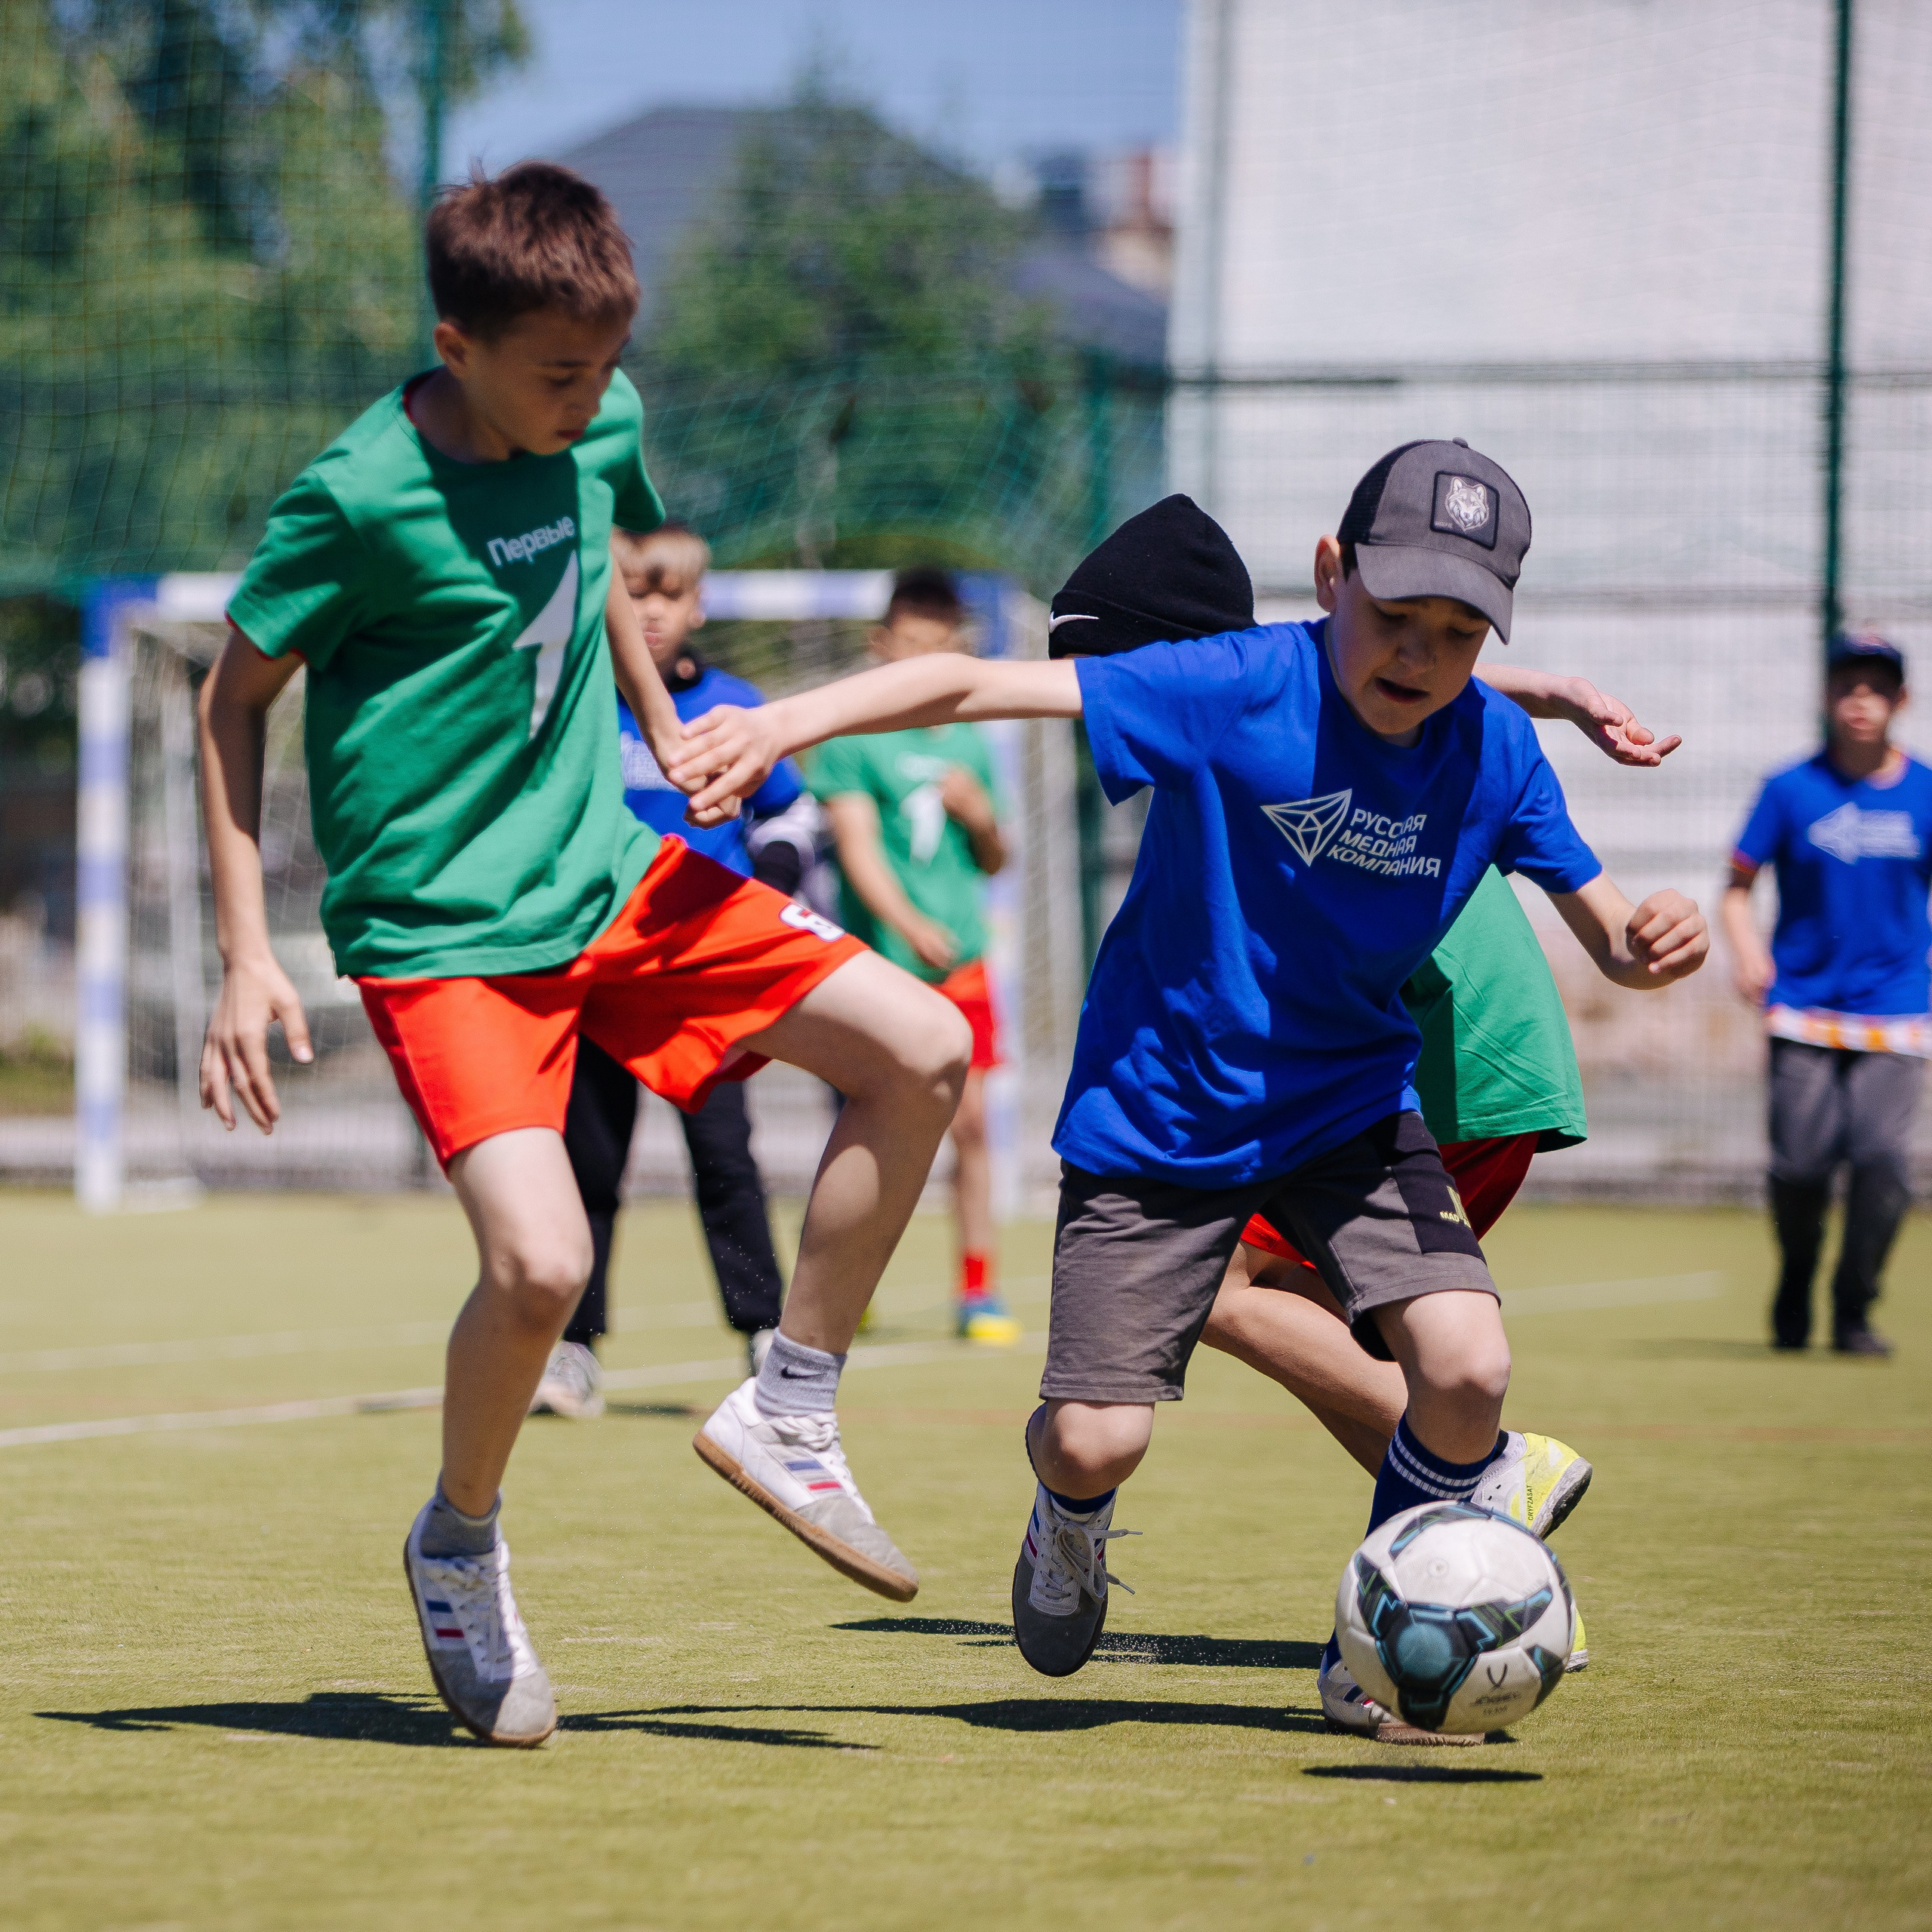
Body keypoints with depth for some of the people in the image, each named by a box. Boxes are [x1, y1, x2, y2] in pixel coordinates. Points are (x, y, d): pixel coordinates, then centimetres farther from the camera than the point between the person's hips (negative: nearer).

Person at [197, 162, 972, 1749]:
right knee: (541, 1261, -23)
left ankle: (788, 1411, 9)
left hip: (612, 872, 7)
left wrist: (671, 742, 25)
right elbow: (235, 700, -8)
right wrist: (247, 956, -10)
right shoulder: (361, 496, -19)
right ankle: (459, 1549, 7)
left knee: (921, 1052, -3)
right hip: (441, 927, -7)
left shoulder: (600, 428, 1)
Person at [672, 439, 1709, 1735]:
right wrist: (788, 721, -37)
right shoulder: (1237, 691, -22)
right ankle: (1071, 1526, 34)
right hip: (1159, 1114, -2)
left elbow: (1601, 923, -1)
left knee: (1468, 1369, -20)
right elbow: (977, 686, -25)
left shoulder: (1492, 749, -10)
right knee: (1094, 1443, -7)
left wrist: (1649, 943, -26)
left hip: (1352, 1107, 3)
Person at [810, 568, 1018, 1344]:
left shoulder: (968, 741, 12)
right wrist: (909, 923, -27)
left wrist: (981, 819, -3)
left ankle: (977, 1287, 7)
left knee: (970, 1121, -1)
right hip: (879, 961, -4)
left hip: (960, 962, 4)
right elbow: (857, 844, -13)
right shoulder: (852, 735, -3)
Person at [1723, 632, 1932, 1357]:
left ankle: (1854, 1314, 4)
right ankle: (1793, 1300, 20)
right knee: (1800, 1162, -8)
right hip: (1803, 1007, -1)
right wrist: (1746, 949, -12)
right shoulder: (1791, 790, 2)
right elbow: (1738, 884, 6)